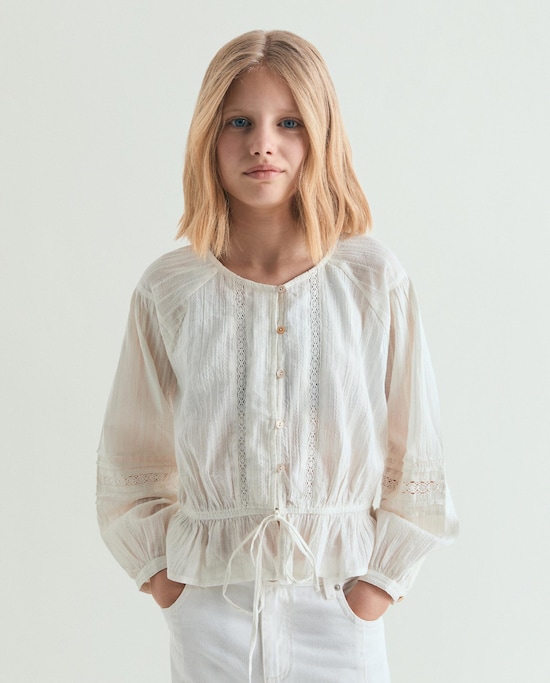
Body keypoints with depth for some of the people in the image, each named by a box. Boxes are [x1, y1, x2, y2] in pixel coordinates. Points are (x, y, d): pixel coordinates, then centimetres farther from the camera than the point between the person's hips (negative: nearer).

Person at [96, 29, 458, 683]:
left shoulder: (375, 280, -8)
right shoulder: (168, 290, -6)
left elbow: (414, 456, -1)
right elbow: (130, 460, 6)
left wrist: (382, 576, -3)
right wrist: (157, 567, 1)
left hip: (337, 603, 0)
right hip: (210, 601, 1)